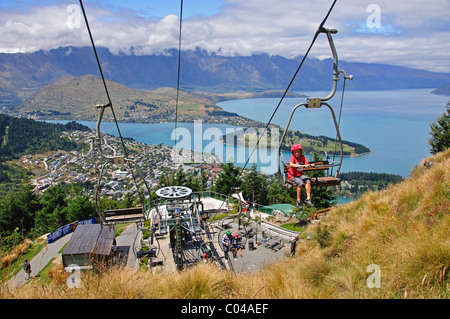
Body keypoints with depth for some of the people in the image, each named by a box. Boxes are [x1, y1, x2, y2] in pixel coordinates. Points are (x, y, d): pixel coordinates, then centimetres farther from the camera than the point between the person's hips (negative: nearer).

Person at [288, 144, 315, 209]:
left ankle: (308, 199, -21)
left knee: (308, 181, -25)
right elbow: (291, 164, -31)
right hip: (292, 176, -4)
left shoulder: (303, 157, 6)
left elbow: (306, 164, -5)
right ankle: (298, 201, -17)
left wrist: (311, 165, -29)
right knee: (300, 183, -31)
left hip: (300, 174, 4)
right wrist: (301, 166, -42)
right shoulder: (292, 157, -9)